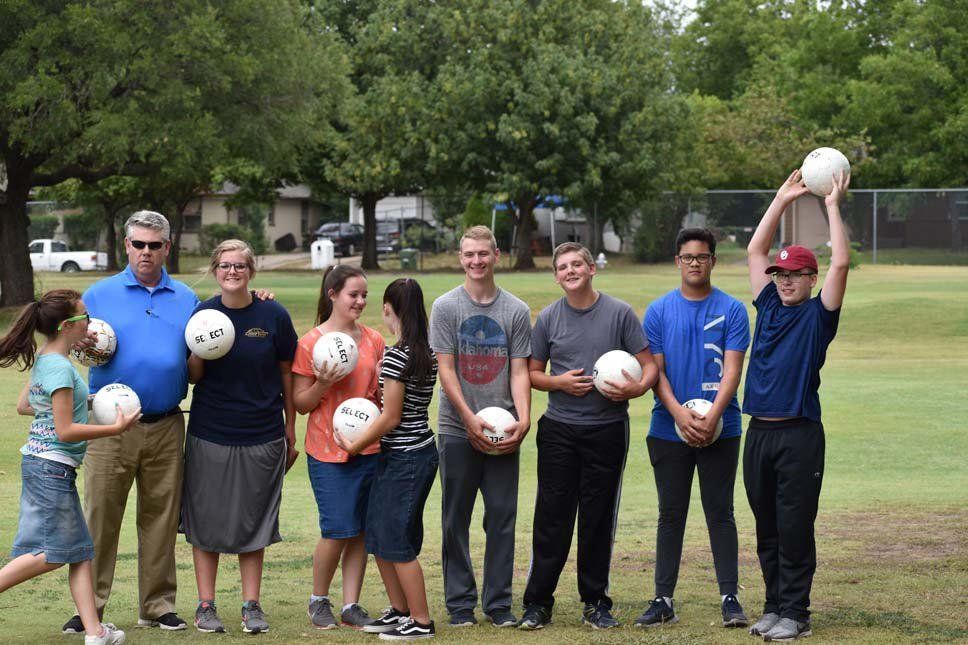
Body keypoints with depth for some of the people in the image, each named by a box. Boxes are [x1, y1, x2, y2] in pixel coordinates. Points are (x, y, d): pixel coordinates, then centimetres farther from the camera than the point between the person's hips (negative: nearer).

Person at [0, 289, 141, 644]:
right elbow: (65, 431, -20)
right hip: (52, 466, -10)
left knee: (80, 550, 8)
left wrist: (73, 403, 22)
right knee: (52, 553, -6)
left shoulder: (42, 360, 10)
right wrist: (116, 428, -15)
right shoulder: (60, 368, -18)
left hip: (37, 462, 10)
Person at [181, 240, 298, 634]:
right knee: (206, 521, 3)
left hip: (261, 437, 0)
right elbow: (192, 376, 5)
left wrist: (291, 432, 6)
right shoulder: (202, 314, 0)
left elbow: (287, 375, 5)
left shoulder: (274, 316, -2)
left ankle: (251, 605, 15)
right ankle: (206, 605, 13)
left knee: (254, 522, 6)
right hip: (209, 435, 0)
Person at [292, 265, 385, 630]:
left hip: (369, 447, 4)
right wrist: (323, 384, -18)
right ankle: (319, 600, 15)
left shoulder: (374, 340, 7)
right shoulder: (310, 343, -5)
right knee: (338, 531, -6)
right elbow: (300, 404, -2)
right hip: (328, 450, -4)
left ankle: (351, 606, 12)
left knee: (361, 531, 4)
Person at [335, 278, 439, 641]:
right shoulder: (427, 353, 8)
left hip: (404, 458, -9)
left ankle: (421, 622, 7)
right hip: (421, 450, 9)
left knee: (396, 542, 0)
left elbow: (391, 418, -17)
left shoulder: (396, 355, -18)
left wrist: (355, 446, -7)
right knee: (379, 536, 16)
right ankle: (400, 611, 24)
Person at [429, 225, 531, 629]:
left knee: (502, 517, 2)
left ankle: (498, 603, 10)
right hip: (457, 430, -1)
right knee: (456, 520, 3)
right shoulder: (446, 307, 2)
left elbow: (519, 371, 4)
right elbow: (446, 369, -4)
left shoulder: (516, 311, 6)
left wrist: (523, 418, -11)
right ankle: (460, 603, 11)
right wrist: (470, 419, -13)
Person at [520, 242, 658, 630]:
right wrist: (560, 383, -8)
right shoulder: (548, 318, 5)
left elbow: (649, 365, 1)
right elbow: (532, 373, 11)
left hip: (607, 428, -1)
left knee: (599, 518, 5)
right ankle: (537, 603, 5)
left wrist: (637, 387, -20)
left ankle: (595, 603, 15)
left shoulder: (619, 313, 0)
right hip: (559, 430, 1)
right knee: (552, 517, -1)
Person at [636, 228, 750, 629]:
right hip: (669, 430, 1)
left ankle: (730, 598, 6)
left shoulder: (732, 310, 2)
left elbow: (732, 370, -6)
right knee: (671, 515, 6)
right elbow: (655, 370, 0)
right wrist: (680, 414, -15)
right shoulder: (659, 311, 5)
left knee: (720, 513, 2)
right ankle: (663, 600, 10)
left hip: (720, 429, -1)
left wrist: (711, 416, -19)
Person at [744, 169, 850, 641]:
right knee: (767, 529, 11)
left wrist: (833, 207, -7)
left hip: (799, 434, -6)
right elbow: (755, 251, 17)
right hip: (759, 433, 6)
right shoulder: (769, 306, 14)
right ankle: (773, 606, 19)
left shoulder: (818, 314, 0)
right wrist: (782, 199, 15)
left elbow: (840, 263, -12)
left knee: (795, 528, -3)